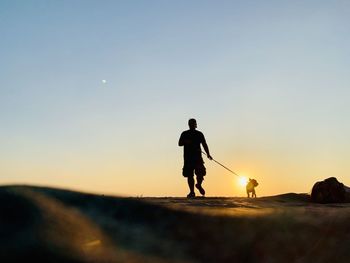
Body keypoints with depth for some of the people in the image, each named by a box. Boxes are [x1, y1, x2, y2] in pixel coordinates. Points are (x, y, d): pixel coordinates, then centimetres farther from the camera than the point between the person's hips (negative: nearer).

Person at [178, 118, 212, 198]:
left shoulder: (199, 134, 11)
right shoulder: (184, 134, 11)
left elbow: (204, 144, 8)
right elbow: (179, 143, 6)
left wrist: (208, 154, -5)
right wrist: (185, 142, -15)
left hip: (198, 156, 0)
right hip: (188, 157, 0)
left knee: (201, 173, -12)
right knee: (189, 175, 0)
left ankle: (199, 185, 19)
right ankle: (192, 192, 9)